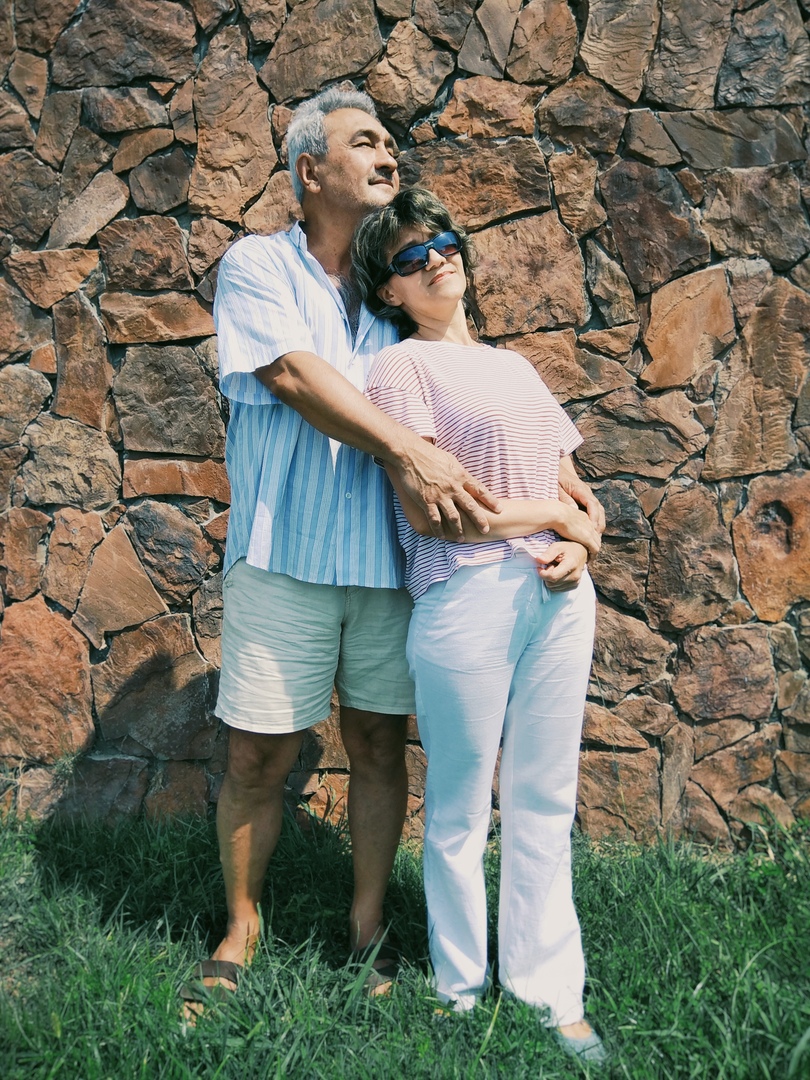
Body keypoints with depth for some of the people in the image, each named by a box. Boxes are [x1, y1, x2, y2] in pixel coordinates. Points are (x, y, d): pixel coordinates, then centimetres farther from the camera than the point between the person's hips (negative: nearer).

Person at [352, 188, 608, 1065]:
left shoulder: (514, 365, 19)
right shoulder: (402, 367, -1)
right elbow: (425, 507, -13)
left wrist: (580, 548, -3)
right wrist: (555, 515, -6)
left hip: (559, 593, 6)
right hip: (466, 596, -6)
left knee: (545, 802, 10)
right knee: (460, 806, 4)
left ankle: (551, 995, 22)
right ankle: (461, 994, 20)